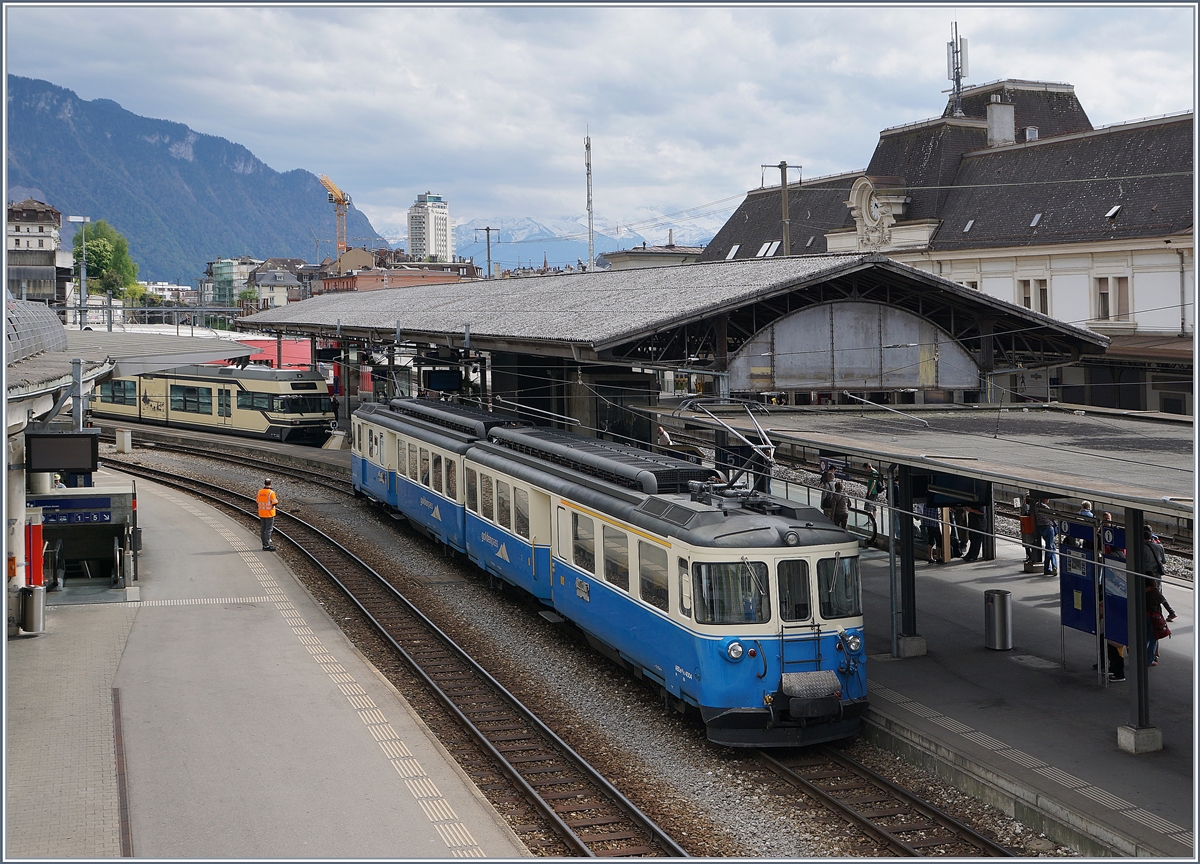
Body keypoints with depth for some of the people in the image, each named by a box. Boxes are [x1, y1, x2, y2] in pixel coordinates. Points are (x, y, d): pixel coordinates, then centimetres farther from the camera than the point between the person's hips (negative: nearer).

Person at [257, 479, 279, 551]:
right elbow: (275, 504, -16)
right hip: (269, 514, -6)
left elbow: (258, 502, 9)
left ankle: (264, 545, 19)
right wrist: (277, 499, 2)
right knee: (268, 530, -1)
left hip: (261, 514, 6)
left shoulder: (260, 492, 2)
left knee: (263, 529, 12)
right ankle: (266, 546, -1)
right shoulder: (271, 492, -17)